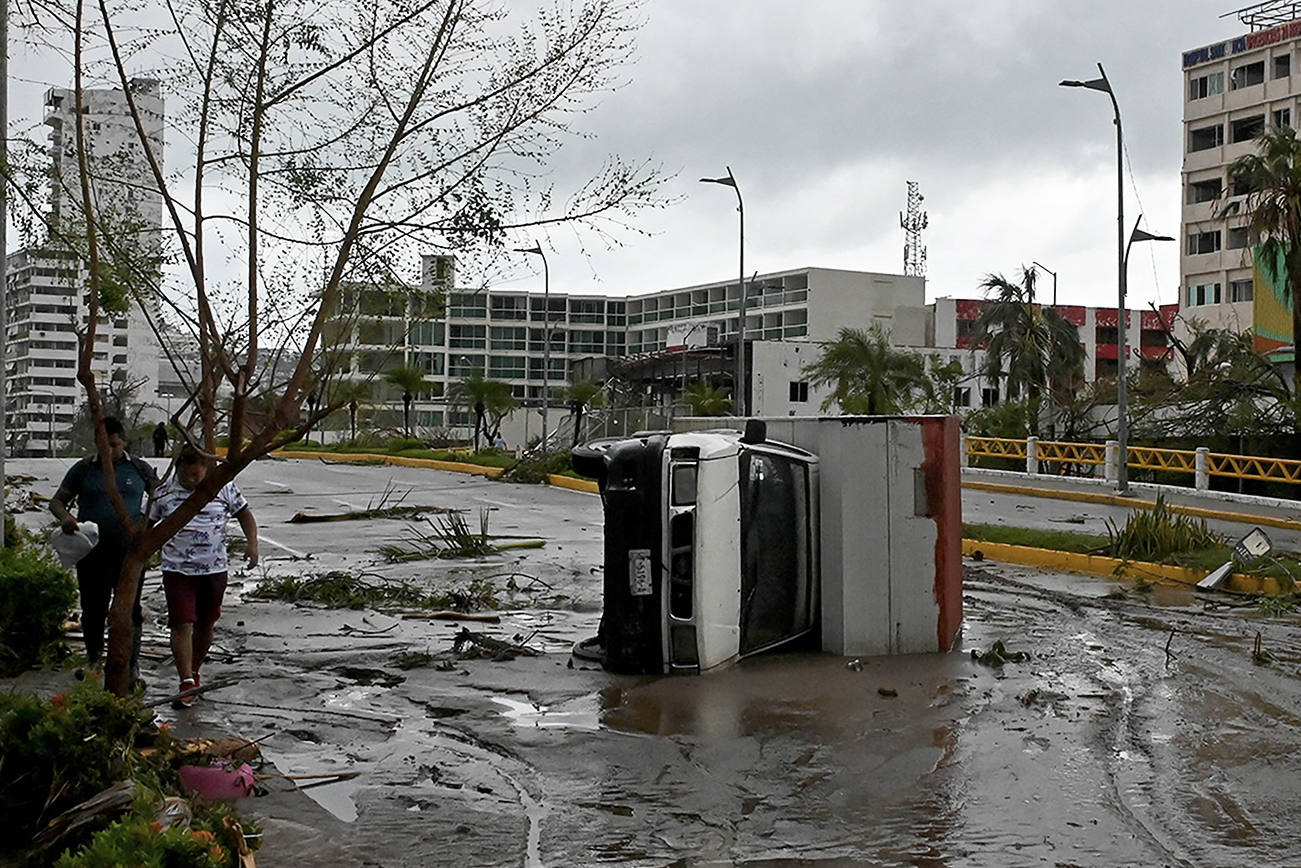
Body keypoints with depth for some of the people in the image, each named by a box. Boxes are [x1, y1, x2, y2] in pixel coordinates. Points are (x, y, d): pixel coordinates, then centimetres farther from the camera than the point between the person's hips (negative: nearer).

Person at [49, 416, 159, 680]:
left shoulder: (139, 468, 5)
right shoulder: (83, 469, 3)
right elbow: (57, 501, 6)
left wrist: (146, 524, -3)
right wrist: (65, 517, -17)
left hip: (129, 549, -1)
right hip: (92, 548, 1)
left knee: (129, 606, 0)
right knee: (93, 606, 7)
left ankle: (131, 663, 9)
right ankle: (93, 657, 25)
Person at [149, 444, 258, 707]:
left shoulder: (224, 487, 0)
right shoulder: (164, 492, 1)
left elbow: (244, 514, 8)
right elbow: (148, 523, 11)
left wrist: (252, 542, -7)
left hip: (213, 570, 1)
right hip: (177, 570, -1)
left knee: (205, 625, 12)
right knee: (182, 625, -10)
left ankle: (195, 672, 32)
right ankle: (187, 683, -10)